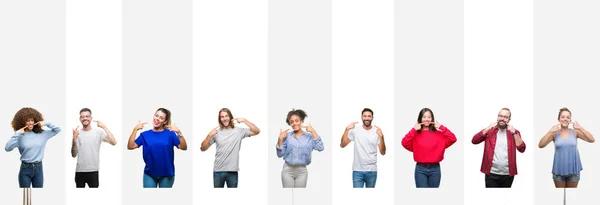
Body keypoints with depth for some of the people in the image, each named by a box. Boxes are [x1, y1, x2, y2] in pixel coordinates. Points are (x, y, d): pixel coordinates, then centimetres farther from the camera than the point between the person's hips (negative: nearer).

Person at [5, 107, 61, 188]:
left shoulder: (42, 133, 4)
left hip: (38, 168, 3)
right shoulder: (20, 136, -7)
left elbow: (57, 129, 10)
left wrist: (46, 123, -3)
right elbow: (7, 148, -19)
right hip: (25, 169, -3)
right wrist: (17, 133, -20)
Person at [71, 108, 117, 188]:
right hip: (79, 171, 2)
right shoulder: (77, 133, 2)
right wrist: (74, 139, -16)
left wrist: (104, 127, -17)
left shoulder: (99, 132, -3)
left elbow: (113, 142, -16)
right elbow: (74, 155, -1)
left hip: (93, 171, -2)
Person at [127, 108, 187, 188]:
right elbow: (130, 146, -9)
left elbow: (183, 147, -13)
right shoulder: (145, 134, 1)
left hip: (167, 174, -1)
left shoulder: (170, 134, -3)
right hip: (149, 174, 1)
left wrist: (179, 133, -27)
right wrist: (135, 130, -16)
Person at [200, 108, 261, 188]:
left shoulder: (238, 131, 2)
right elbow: (203, 148, 2)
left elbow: (257, 131, -6)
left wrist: (244, 120, -10)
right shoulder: (216, 132, 3)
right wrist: (210, 135, -12)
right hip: (218, 171, 1)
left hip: (232, 171, -1)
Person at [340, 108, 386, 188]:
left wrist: (381, 137, -19)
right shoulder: (355, 130, -1)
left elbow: (382, 152, -4)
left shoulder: (377, 132, 0)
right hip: (357, 170, -1)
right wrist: (347, 129, -17)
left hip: (372, 171, 1)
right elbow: (342, 145, -5)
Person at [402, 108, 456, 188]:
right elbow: (404, 143, -13)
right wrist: (414, 130, -14)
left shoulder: (438, 133, 3)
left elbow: (453, 139, -9)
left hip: (435, 169, 1)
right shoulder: (415, 134, 2)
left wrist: (441, 127, -9)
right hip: (420, 169, -1)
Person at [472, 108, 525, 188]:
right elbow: (474, 141, -4)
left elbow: (522, 149, -4)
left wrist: (514, 133, -12)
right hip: (491, 174, -1)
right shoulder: (490, 130, 6)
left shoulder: (514, 132, 7)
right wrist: (487, 128, -11)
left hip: (508, 174, 1)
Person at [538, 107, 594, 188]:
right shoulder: (554, 134, -4)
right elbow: (540, 145, -13)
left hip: (573, 169, 1)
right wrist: (550, 132, -20)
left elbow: (592, 140, -8)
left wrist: (580, 128, -17)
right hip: (559, 170, -1)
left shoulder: (575, 132, -2)